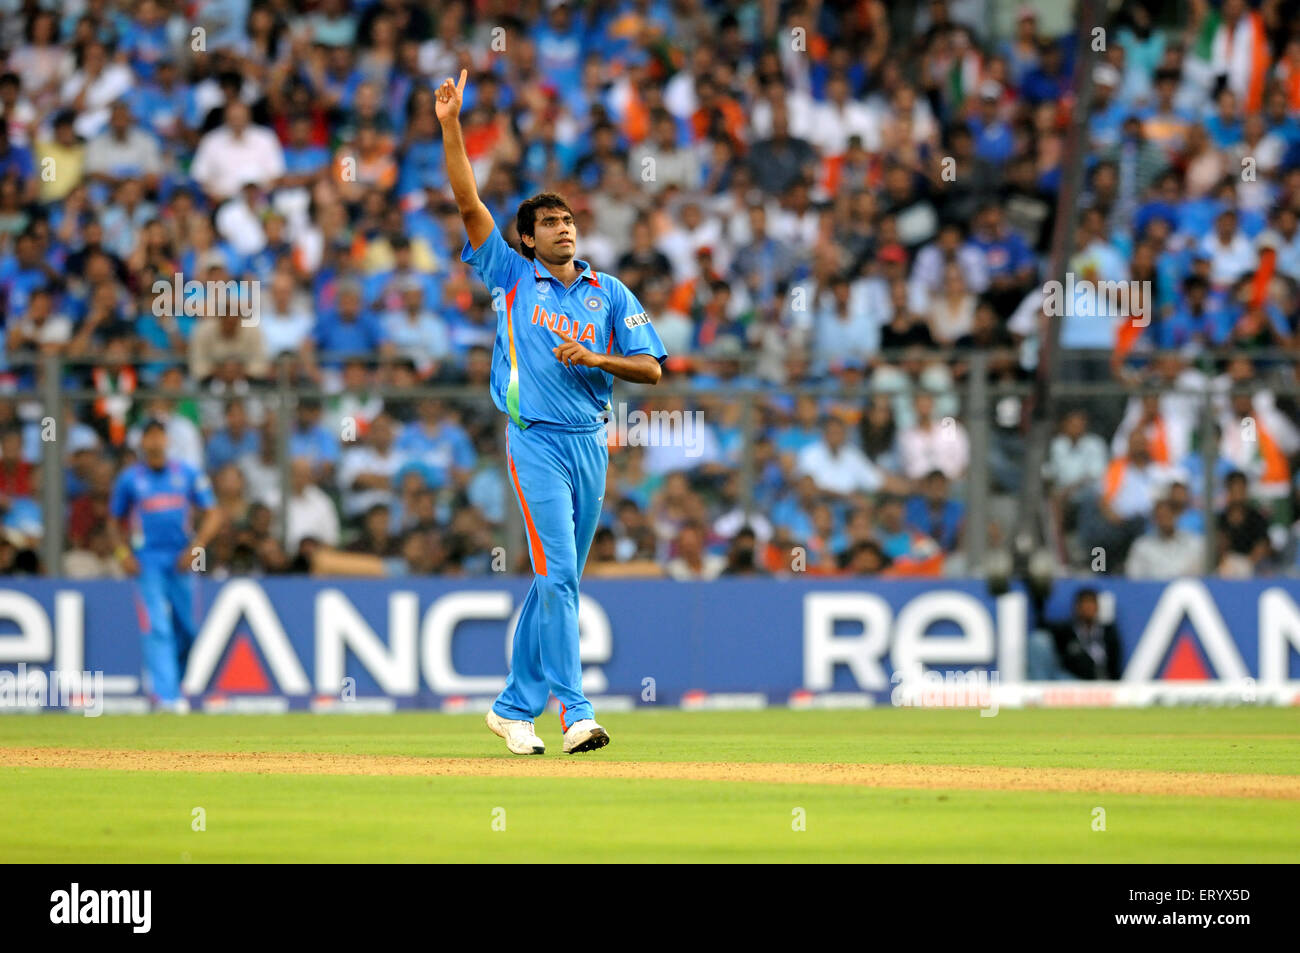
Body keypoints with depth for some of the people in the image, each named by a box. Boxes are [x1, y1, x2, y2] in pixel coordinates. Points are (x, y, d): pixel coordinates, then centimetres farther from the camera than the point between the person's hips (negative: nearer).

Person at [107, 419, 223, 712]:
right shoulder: (129, 479, 5)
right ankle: (166, 694, -19)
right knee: (158, 629, -13)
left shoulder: (188, 474, 6)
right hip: (148, 563, -2)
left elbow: (213, 515, 6)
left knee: (187, 629, 5)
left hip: (182, 563, 2)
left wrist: (196, 547, -8)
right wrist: (122, 553, -3)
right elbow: (115, 521, 14)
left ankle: (173, 681, 28)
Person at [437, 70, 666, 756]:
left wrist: (592, 358, -11)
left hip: (591, 441, 4)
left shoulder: (609, 293, 10)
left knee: (557, 582, 8)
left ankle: (516, 706, 18)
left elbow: (652, 368, 5)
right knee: (557, 575, -14)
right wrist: (451, 125, -10)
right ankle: (575, 711, -17)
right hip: (536, 441, -4)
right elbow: (468, 202, -3)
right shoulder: (513, 278, 4)